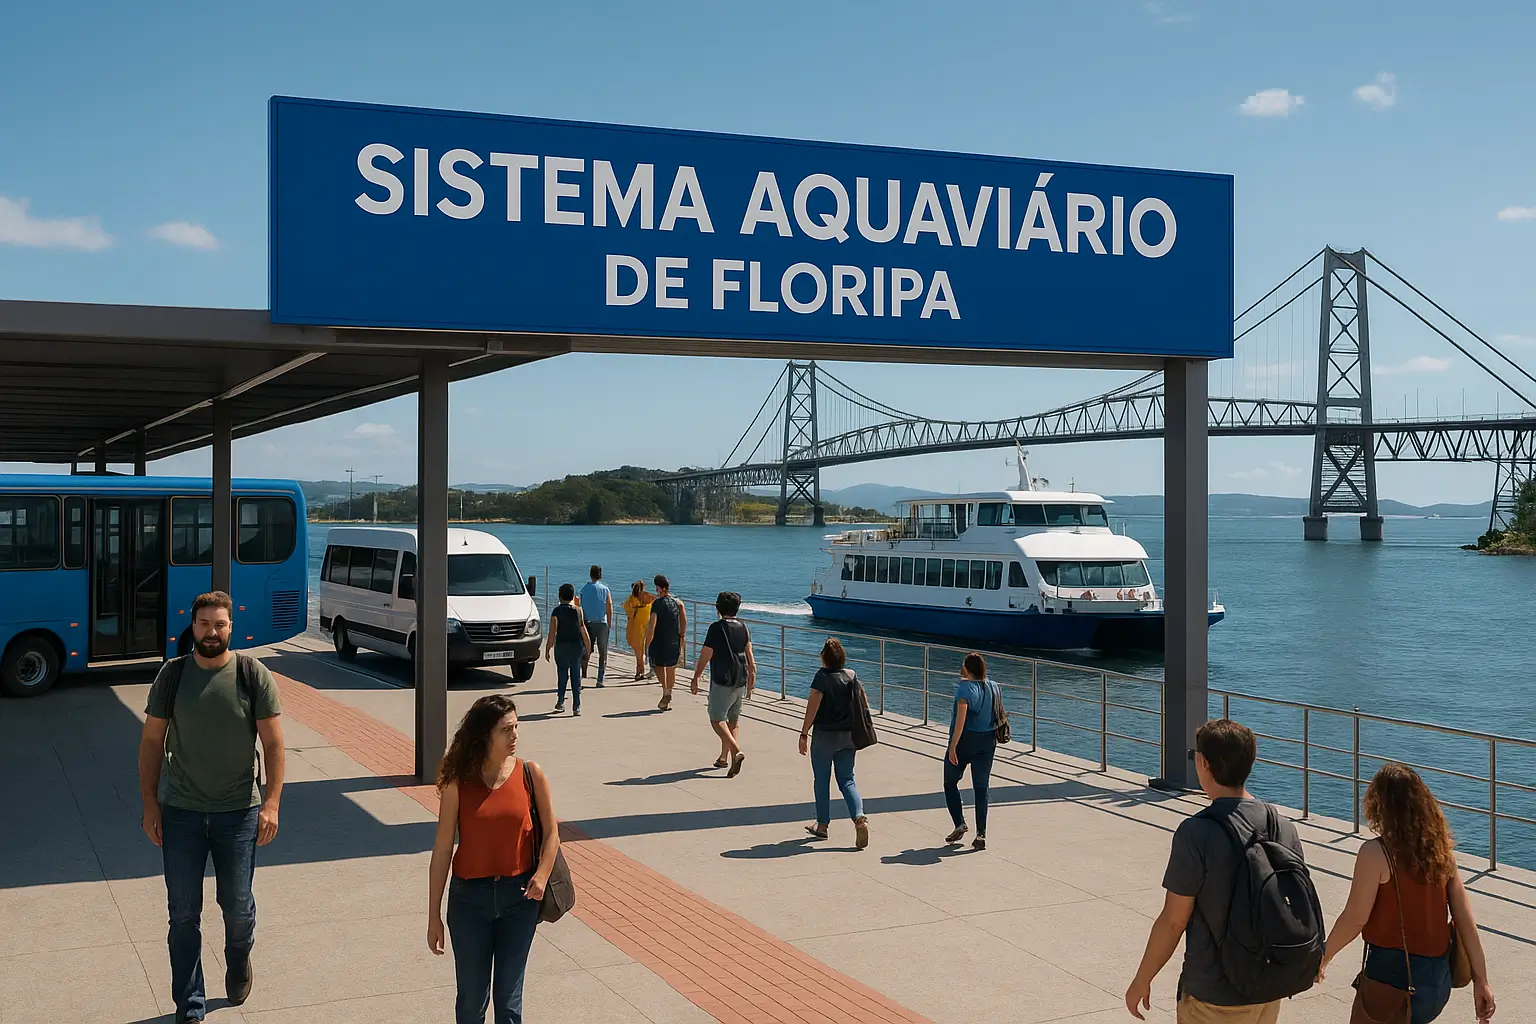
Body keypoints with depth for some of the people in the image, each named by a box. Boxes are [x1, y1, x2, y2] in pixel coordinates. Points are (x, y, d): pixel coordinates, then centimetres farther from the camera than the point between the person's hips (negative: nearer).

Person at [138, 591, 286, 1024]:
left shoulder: (253, 675, -5)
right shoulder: (172, 674, -2)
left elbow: (273, 742, -3)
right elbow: (152, 741, 3)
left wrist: (272, 802, -10)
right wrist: (150, 805, -1)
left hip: (238, 811, -1)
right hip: (180, 812, 1)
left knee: (237, 904, 11)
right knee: (183, 913, 5)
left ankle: (238, 963, 43)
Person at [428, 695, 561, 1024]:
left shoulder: (531, 775, -6)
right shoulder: (457, 783, -9)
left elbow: (551, 833, 3)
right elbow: (442, 849, -5)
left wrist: (541, 876, -16)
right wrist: (434, 916, -4)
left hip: (519, 897, 1)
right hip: (470, 897, 0)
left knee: (508, 996, 8)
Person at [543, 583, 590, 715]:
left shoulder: (556, 611, -6)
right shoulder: (578, 611, 2)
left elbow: (552, 633, -9)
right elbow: (584, 632, 4)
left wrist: (547, 650, -2)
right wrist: (588, 649, 12)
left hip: (561, 646, -2)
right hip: (576, 645, 2)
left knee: (562, 675, 14)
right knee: (576, 676, 5)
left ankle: (560, 702, 10)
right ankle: (576, 707, 2)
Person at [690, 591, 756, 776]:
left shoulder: (716, 628, -10)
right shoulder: (743, 627, 7)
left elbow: (705, 656, -10)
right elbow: (749, 656, 8)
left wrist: (695, 678, 0)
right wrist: (751, 680, 14)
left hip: (722, 681, -6)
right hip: (740, 681, 6)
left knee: (717, 719, -3)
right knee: (734, 719, 15)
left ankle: (736, 751, -21)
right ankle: (724, 757, 19)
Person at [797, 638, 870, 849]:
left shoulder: (822, 677, -13)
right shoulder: (851, 676, 2)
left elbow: (812, 708, -15)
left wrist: (804, 734, -9)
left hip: (824, 736, -4)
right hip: (848, 736, 4)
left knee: (822, 781, 10)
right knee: (847, 780, 9)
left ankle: (822, 825, 19)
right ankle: (860, 818, -12)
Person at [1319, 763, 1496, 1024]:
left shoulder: (1375, 853, -17)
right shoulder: (1441, 850, 1)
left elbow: (1354, 919, -14)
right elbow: (1465, 920, 1)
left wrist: (1322, 958, 1)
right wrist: (1481, 981, 7)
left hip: (1394, 975, -6)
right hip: (1439, 978, 6)